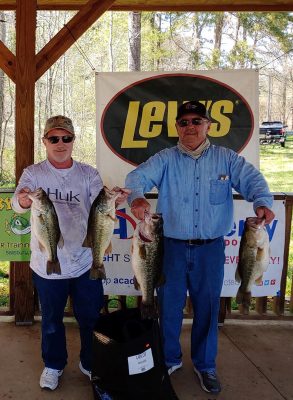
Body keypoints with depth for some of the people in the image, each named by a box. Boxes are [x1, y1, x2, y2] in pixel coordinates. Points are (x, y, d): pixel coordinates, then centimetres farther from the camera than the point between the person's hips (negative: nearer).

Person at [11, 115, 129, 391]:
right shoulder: (33, 174, -3)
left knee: (90, 318, 13)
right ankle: (53, 365, 39)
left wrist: (114, 201, -36)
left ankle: (90, 364, 36)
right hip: (47, 263, -1)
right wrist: (23, 200, -45)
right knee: (51, 319, 17)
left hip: (85, 262, 1)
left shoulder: (88, 174, 1)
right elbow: (17, 201, -20)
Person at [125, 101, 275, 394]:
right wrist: (137, 196, -38)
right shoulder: (165, 159, 0)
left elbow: (252, 180, -6)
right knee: (169, 307, 11)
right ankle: (169, 359, 35)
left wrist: (262, 202, -29)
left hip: (211, 248, 1)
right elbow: (138, 176, -15)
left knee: (207, 307, 12)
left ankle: (205, 365, 33)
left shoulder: (226, 158, 4)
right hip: (172, 246, 0)